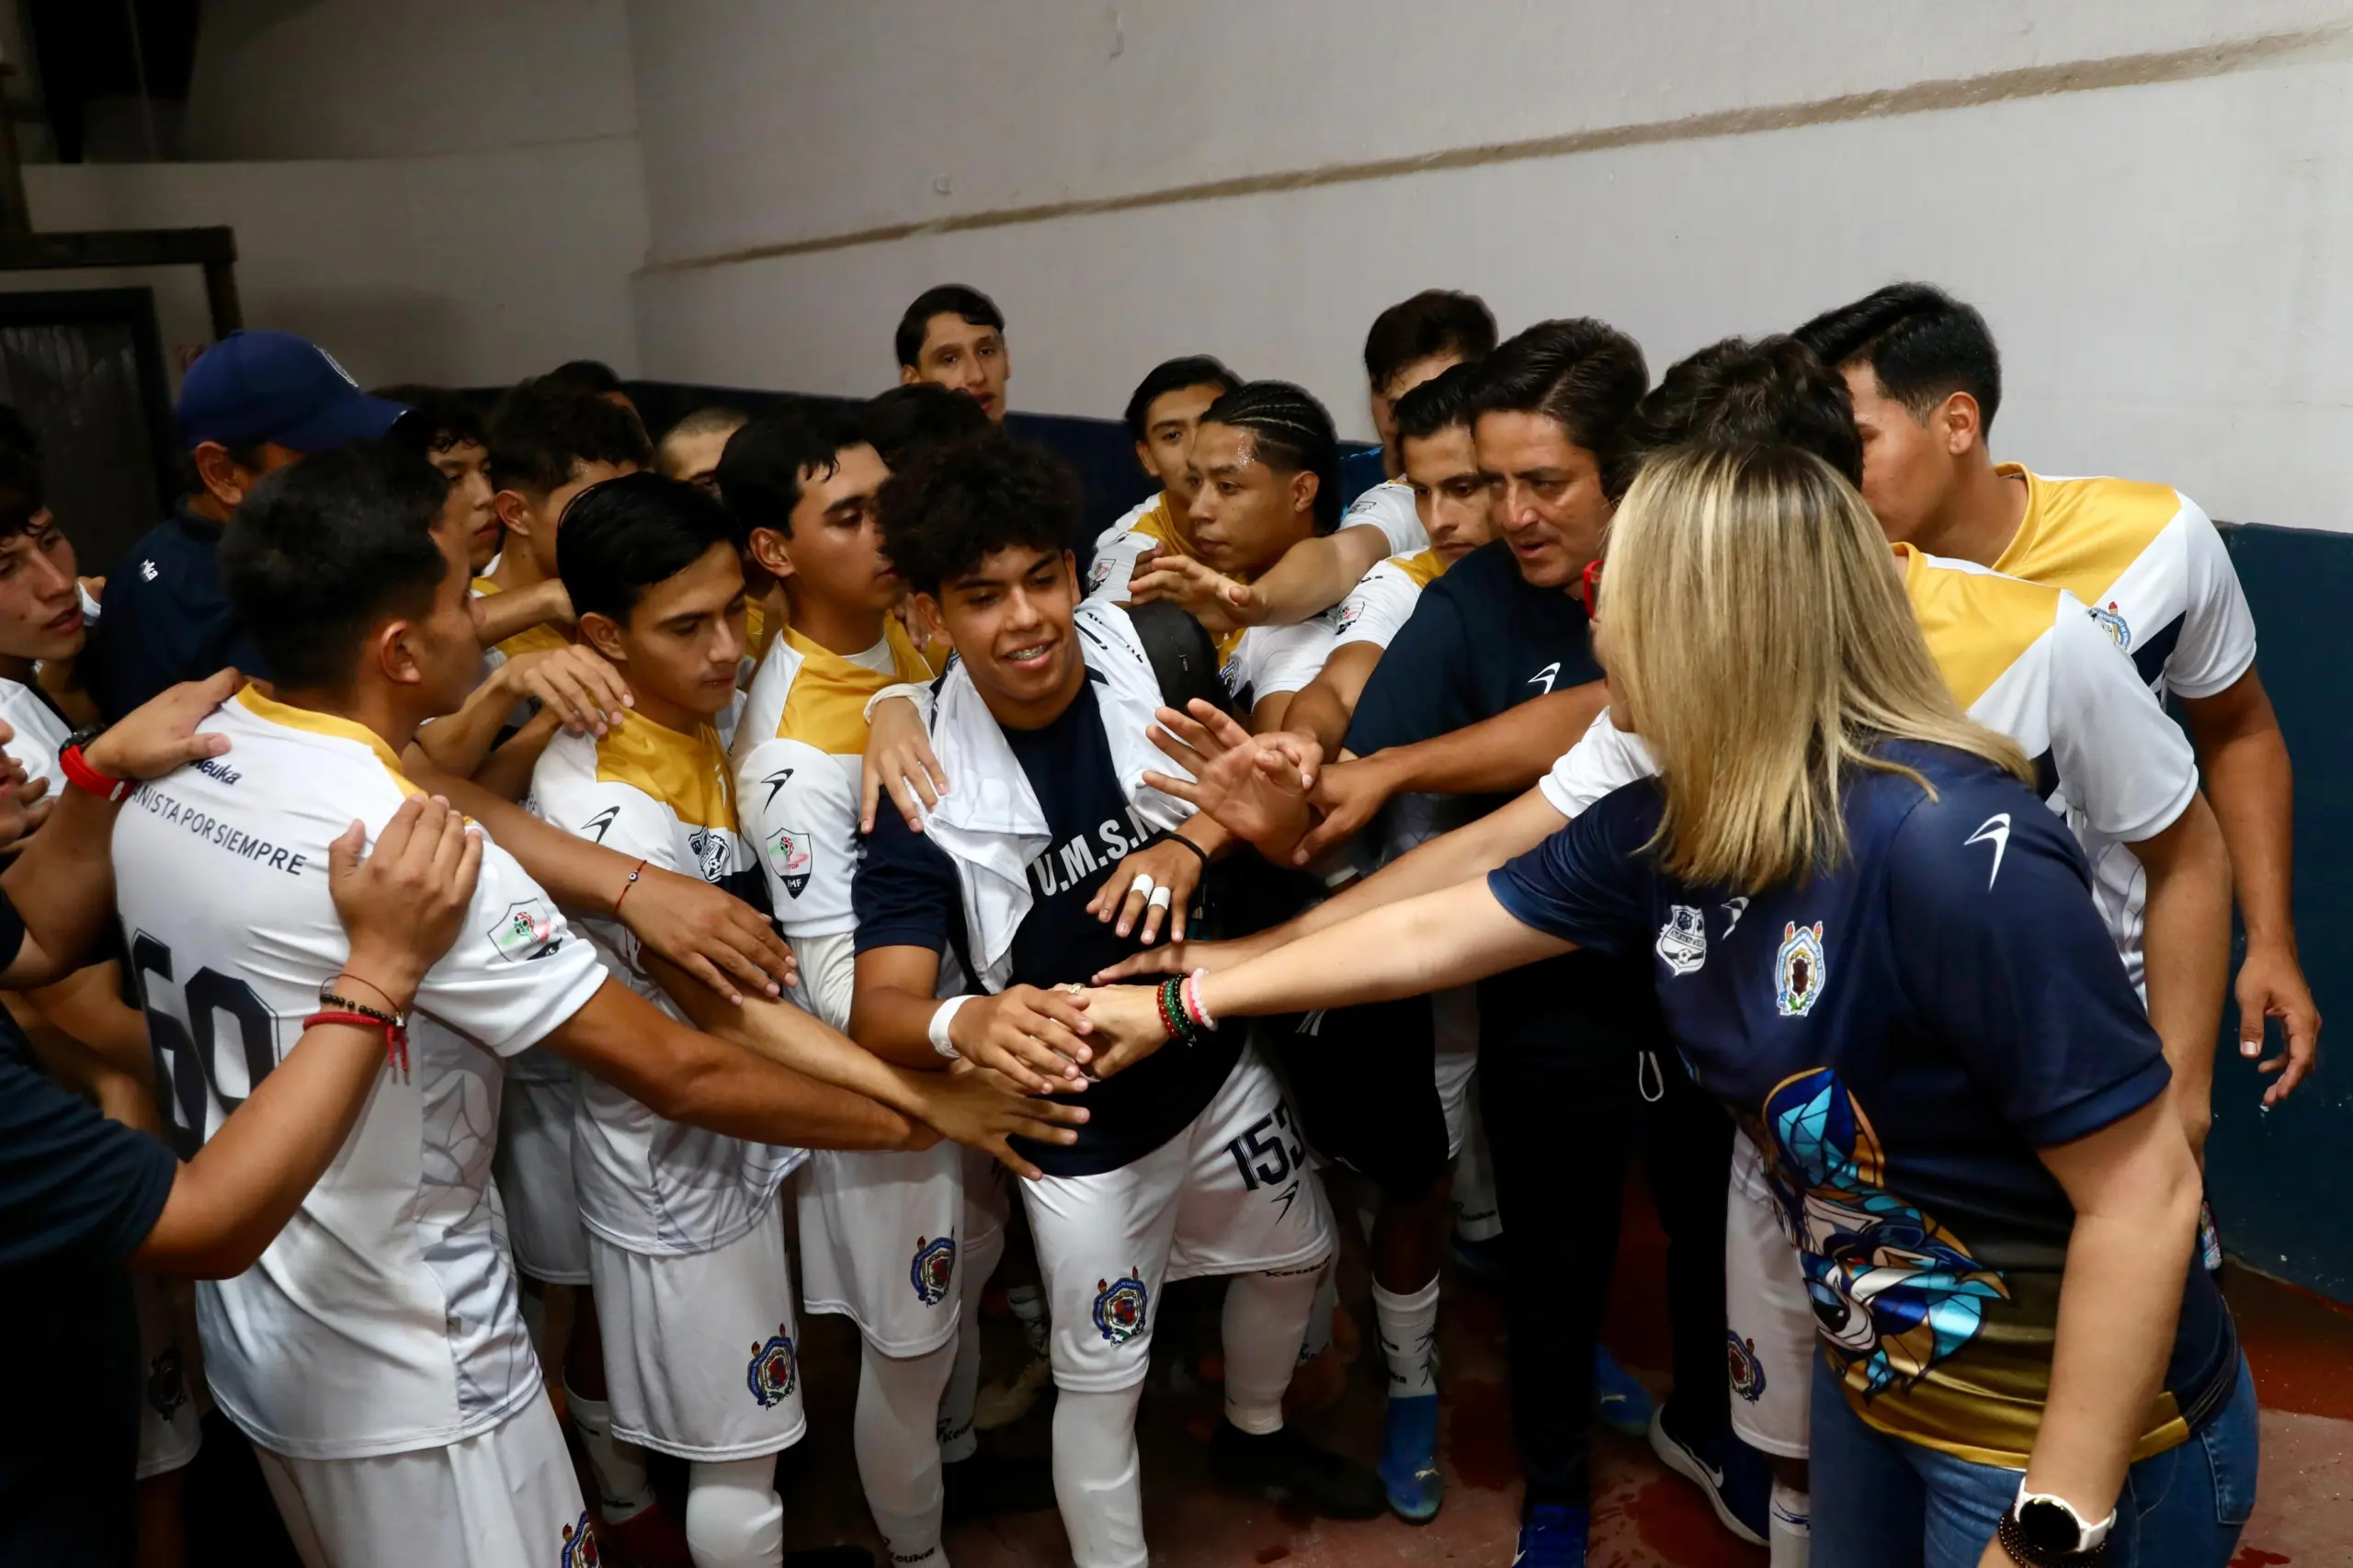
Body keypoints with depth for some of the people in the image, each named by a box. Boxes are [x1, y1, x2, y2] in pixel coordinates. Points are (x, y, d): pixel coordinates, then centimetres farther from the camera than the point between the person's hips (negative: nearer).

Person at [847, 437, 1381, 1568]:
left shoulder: (1151, 656, -18)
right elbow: (879, 1008, -32)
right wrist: (964, 1024, -55)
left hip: (1214, 1060, 5)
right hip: (1081, 1120, -4)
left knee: (1292, 1253, 27)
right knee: (1102, 1377, 11)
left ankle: (1253, 1435, 59)